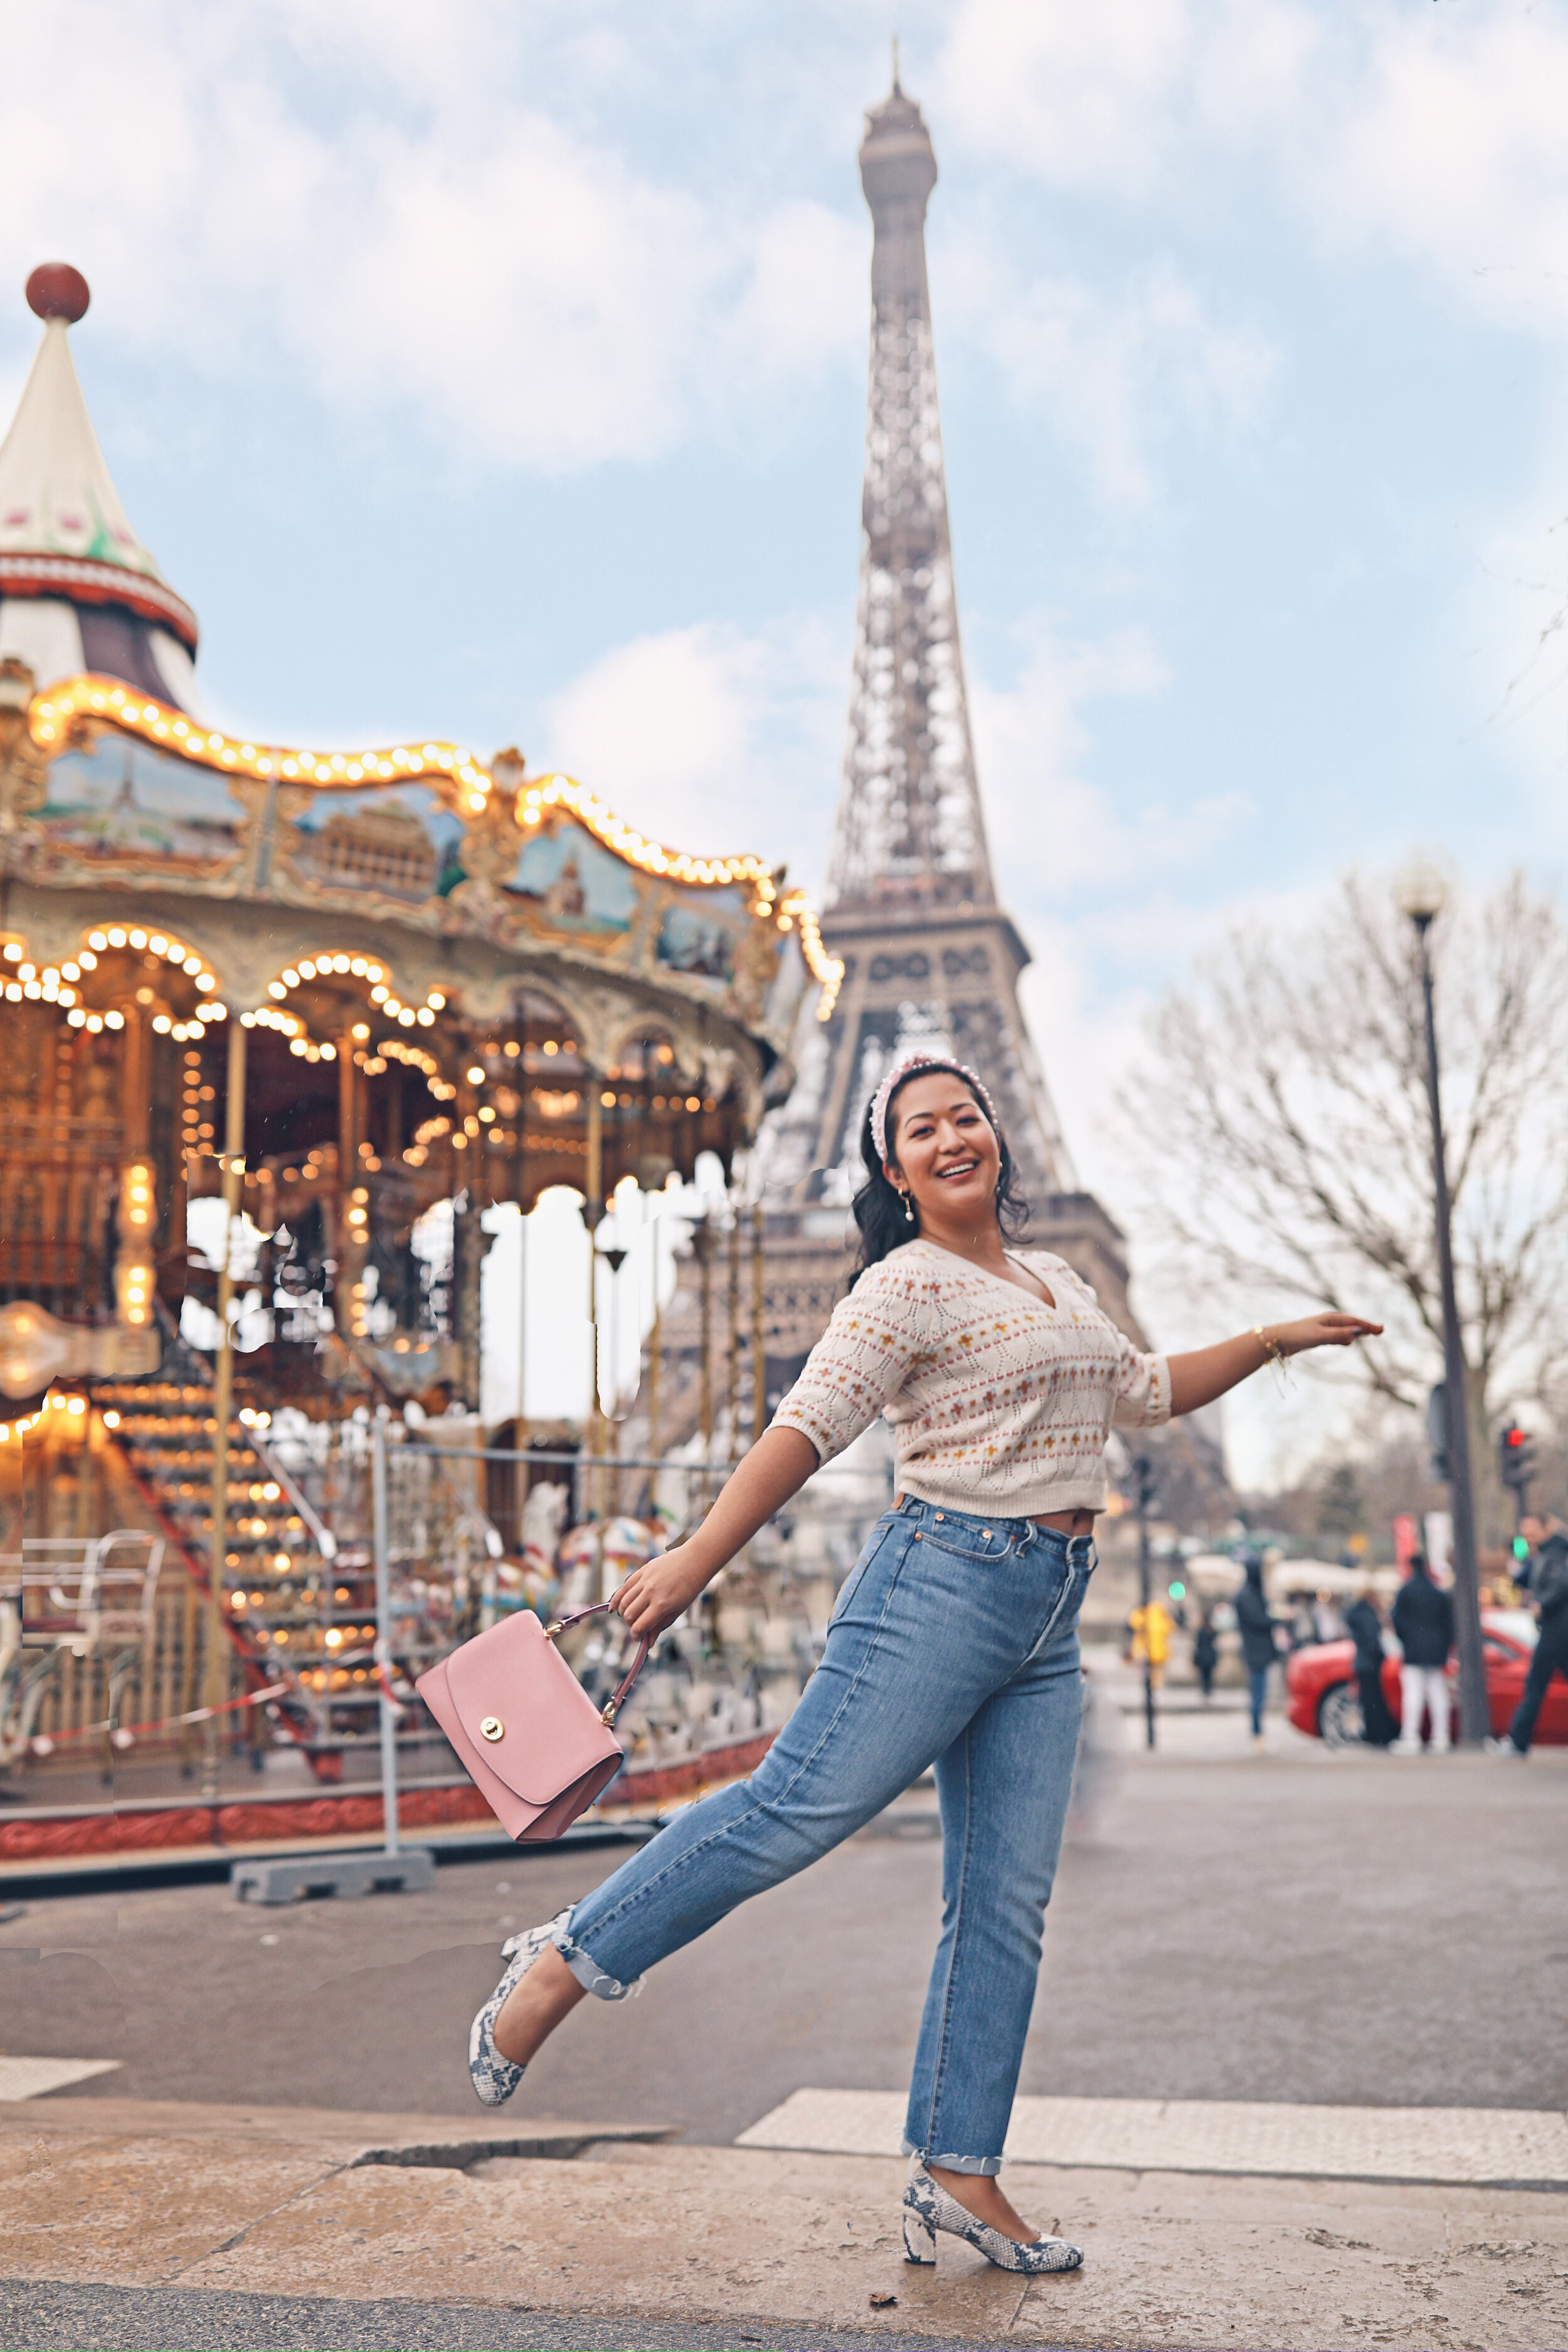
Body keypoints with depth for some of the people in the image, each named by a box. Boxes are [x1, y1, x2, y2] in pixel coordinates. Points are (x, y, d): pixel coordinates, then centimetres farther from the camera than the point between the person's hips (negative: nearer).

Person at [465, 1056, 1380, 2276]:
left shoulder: (1057, 1280, 19)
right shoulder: (908, 1286, -6)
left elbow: (1149, 1391, 31)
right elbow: (808, 1426, -15)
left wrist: (1276, 1339, 29)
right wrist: (697, 1556, -24)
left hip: (1051, 1618, 7)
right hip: (945, 1580, -7)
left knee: (1008, 1901, 4)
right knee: (806, 1800, -12)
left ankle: (959, 2173, 11)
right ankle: (567, 1959, 4)